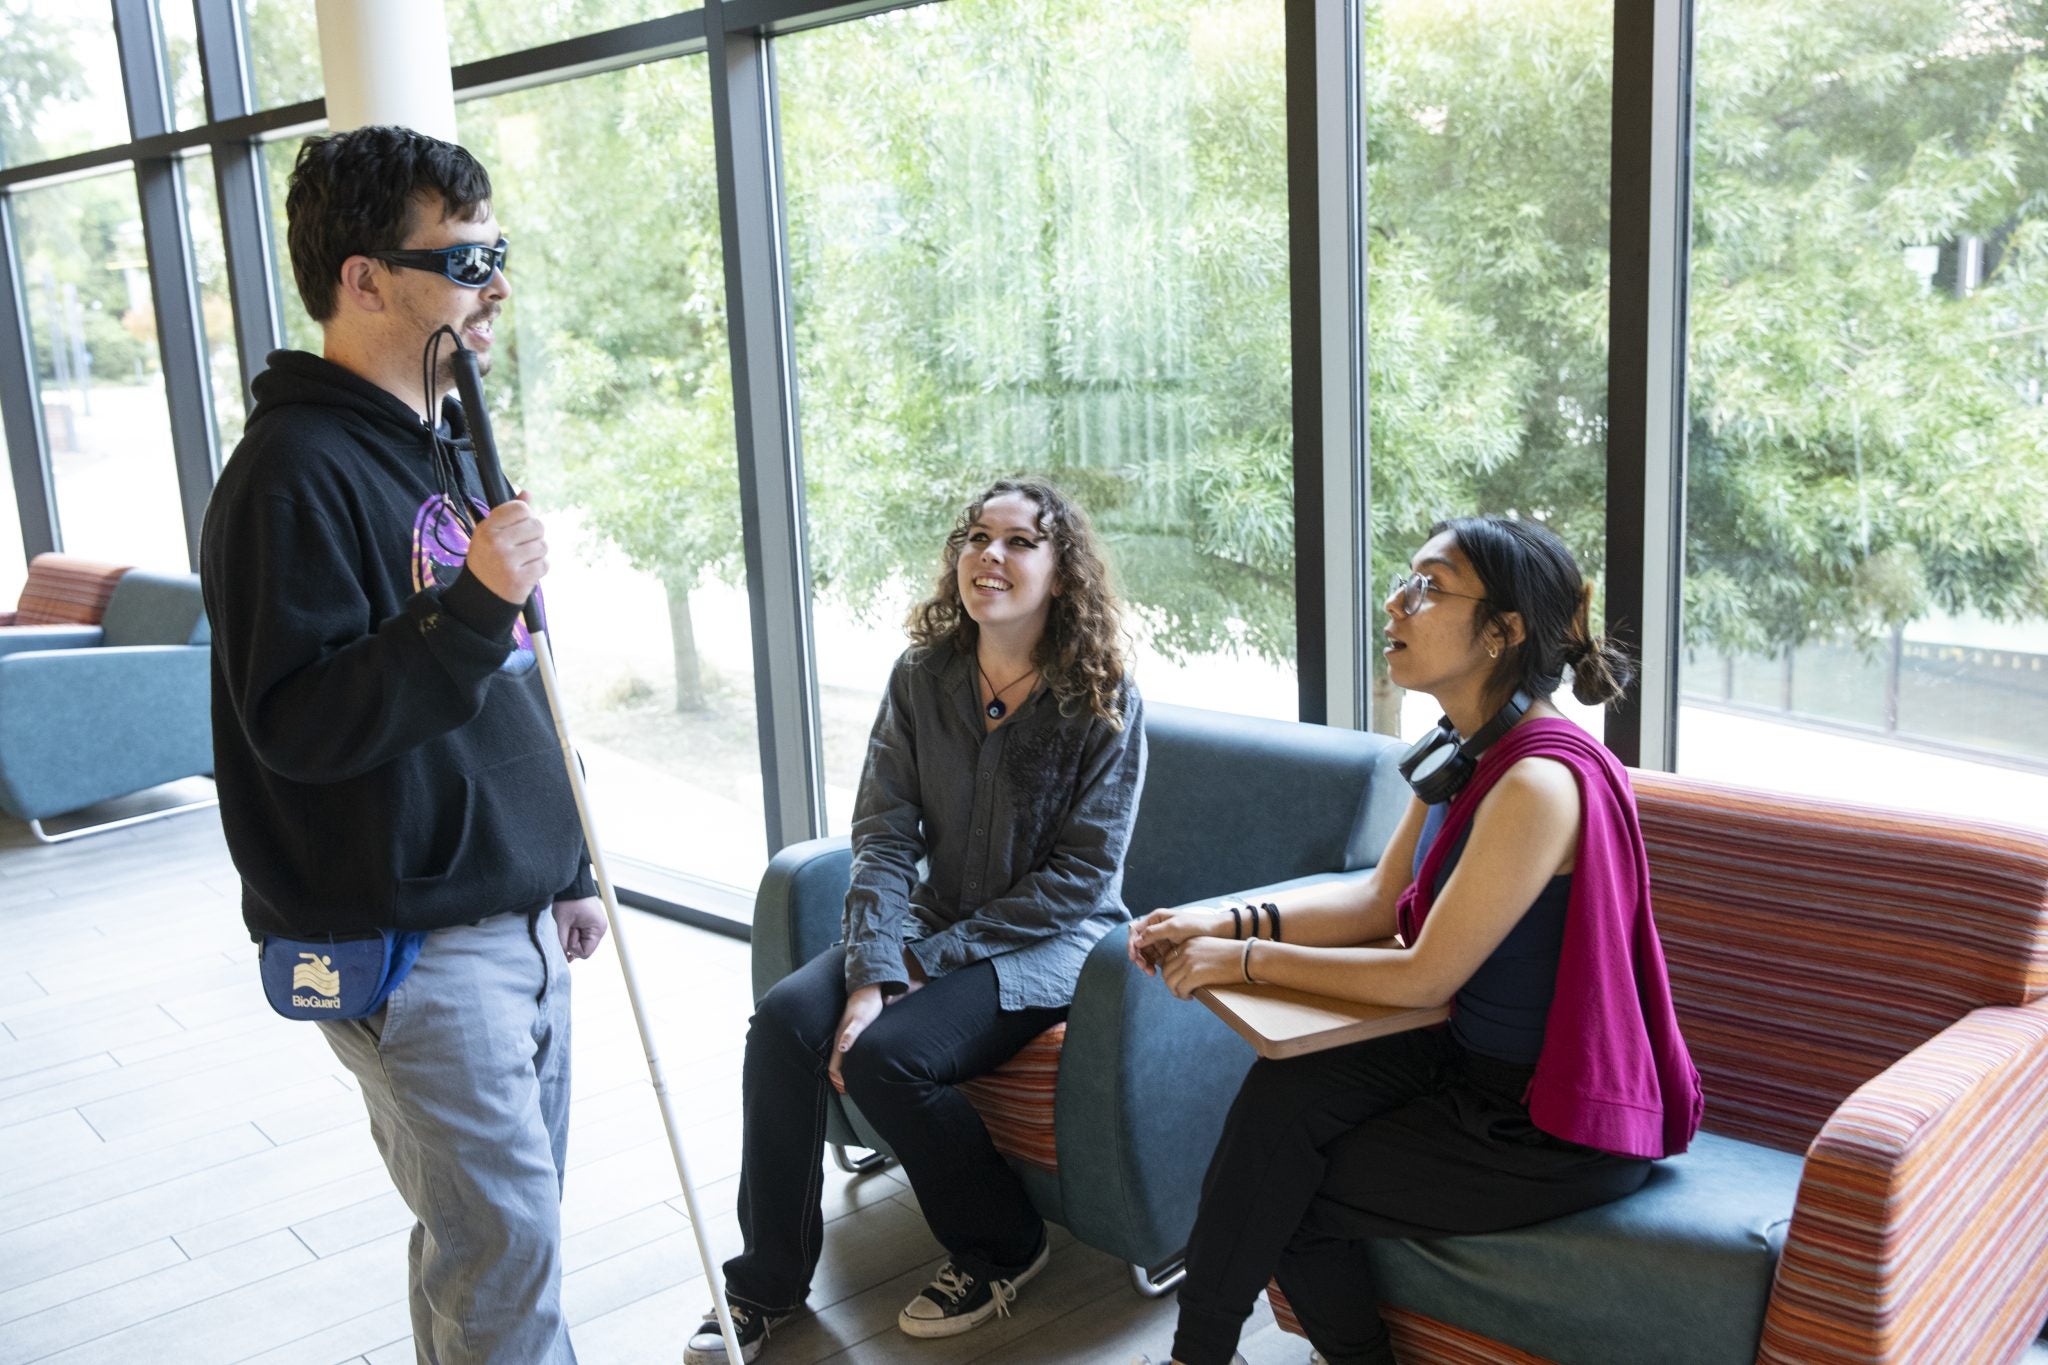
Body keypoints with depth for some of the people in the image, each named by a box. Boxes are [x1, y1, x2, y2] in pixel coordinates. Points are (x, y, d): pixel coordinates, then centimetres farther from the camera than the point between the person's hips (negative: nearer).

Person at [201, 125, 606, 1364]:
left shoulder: (442, 447, 13)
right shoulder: (296, 473, -16)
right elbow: (296, 724, -22)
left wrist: (566, 870, 20)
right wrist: (473, 605, -30)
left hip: (516, 922, 9)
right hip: (408, 945, -9)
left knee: (505, 1218, 17)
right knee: (504, 1240, -3)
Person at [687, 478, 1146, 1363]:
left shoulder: (1104, 701, -12)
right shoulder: (922, 677, 0)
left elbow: (1083, 875, -14)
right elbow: (884, 835, -6)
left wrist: (934, 955, -16)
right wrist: (871, 974, -21)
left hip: (1050, 941, -4)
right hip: (936, 925, 5)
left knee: (887, 1055, -26)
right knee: (785, 1017, -19)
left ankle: (1000, 1248, 2)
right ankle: (769, 1279, -2)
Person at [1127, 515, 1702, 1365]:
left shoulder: (1540, 783, -28)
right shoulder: (1465, 754, 2)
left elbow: (1422, 977, -23)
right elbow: (1378, 902, 7)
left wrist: (1246, 962, -15)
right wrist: (1226, 922, -5)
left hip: (1561, 1130, -8)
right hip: (1479, 1060, 8)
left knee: (1290, 1198, -4)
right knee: (1285, 1094, -10)